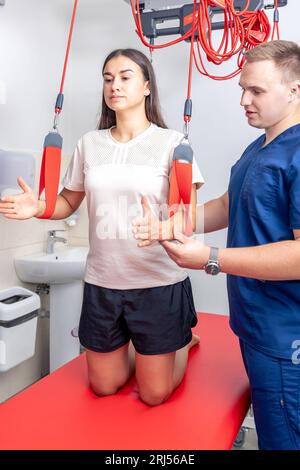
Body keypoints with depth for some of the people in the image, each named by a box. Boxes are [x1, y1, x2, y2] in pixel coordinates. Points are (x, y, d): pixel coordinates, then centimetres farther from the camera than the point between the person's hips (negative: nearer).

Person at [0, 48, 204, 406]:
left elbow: (187, 215, -10)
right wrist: (38, 208, -12)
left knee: (154, 395, 10)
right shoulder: (89, 144, 5)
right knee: (103, 387, 17)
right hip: (102, 282, 4)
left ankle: (182, 340, 37)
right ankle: (133, 347, 46)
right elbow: (68, 202, 9)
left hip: (158, 282, -3)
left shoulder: (171, 142, -7)